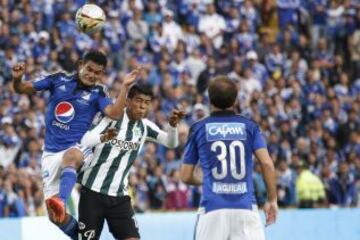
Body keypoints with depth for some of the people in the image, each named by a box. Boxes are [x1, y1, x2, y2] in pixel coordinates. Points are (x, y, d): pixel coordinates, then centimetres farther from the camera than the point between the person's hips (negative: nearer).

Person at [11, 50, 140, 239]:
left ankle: (61, 201, -63)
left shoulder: (97, 94, 1)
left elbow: (115, 113, -18)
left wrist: (125, 87, -27)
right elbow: (22, 89, 8)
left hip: (77, 148, -3)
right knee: (55, 216, -4)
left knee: (71, 156, -43)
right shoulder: (59, 80, 5)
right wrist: (17, 79, -15)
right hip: (51, 152, 3)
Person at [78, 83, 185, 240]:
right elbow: (85, 141, -26)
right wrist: (103, 137, -48)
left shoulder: (145, 127, 5)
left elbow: (171, 143, -4)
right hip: (92, 191, -4)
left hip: (119, 195, 4)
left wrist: (173, 125, -26)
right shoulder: (112, 117, -12)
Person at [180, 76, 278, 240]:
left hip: (212, 208, 0)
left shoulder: (198, 129, 8)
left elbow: (186, 176, 12)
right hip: (245, 208, 0)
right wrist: (272, 200, 4)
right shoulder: (249, 126, 8)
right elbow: (267, 163, -4)